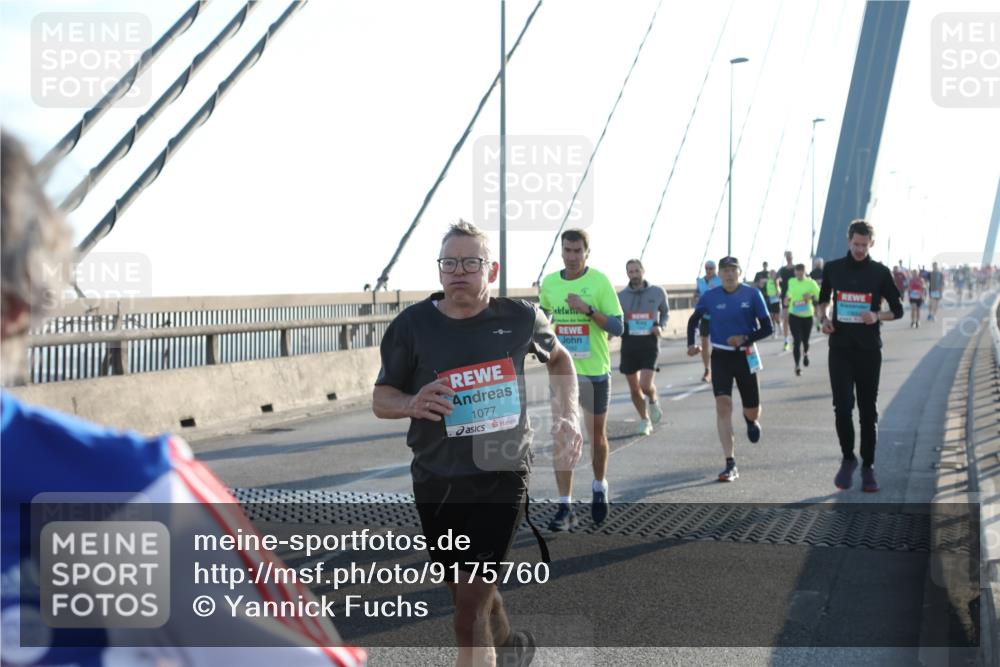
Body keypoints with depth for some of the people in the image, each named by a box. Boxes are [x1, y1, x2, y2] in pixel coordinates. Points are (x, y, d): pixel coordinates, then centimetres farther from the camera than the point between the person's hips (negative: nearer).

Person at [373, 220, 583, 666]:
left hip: (502, 477, -2)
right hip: (436, 481, 2)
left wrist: (567, 417, 4)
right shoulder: (413, 325, -7)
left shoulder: (521, 318, -4)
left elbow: (559, 360, 17)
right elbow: (381, 399, 1)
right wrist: (412, 404, -20)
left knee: (470, 607, -10)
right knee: (470, 592, 20)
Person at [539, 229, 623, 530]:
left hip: (595, 372, -2)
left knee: (597, 436, 11)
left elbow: (618, 327, -11)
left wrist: (587, 309, -23)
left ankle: (599, 487, 36)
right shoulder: (549, 282, 4)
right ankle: (565, 507, 1)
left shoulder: (600, 281, -7)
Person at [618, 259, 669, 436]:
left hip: (649, 343, -2)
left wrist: (660, 326, -1)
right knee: (634, 389, 8)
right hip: (629, 343, 2)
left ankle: (653, 401, 20)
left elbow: (665, 312, 18)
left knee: (646, 385, -16)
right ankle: (645, 420, 30)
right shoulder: (621, 296, 1)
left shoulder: (657, 292, 2)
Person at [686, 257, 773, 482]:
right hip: (721, 356, 0)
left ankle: (751, 420, 49)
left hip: (745, 356, 0)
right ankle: (731, 465, -14)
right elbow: (694, 320, 13)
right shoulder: (710, 297, -3)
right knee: (723, 406, -15)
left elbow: (767, 328, -6)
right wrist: (691, 344, -2)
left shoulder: (752, 295, -8)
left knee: (752, 412, 7)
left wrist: (745, 338, -21)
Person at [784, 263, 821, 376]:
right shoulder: (791, 282, 3)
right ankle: (797, 365, -2)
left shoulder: (811, 283, -7)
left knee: (805, 340, 11)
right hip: (794, 315, 1)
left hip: (807, 316, -1)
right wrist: (787, 301, 11)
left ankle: (805, 354, 47)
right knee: (796, 340, -9)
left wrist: (811, 296, -25)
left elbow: (820, 296, -9)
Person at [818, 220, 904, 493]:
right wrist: (824, 318, 0)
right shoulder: (833, 268, 5)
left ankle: (868, 466, 16)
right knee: (842, 407, -8)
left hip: (869, 349, 0)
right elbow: (824, 299, 20)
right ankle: (848, 458, 13)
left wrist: (877, 316, -15)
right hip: (840, 348, 1)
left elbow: (897, 310, 5)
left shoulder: (880, 272, 0)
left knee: (868, 410, 5)